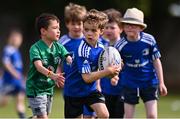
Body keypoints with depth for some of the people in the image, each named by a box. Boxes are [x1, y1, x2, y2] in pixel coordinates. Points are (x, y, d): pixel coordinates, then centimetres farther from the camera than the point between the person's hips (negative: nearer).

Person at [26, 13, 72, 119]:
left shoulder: (58, 47, 0)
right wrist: (52, 75, -51)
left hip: (49, 89, 7)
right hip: (35, 89, -7)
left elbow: (70, 60, -13)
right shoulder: (35, 48, -19)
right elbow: (39, 67, -34)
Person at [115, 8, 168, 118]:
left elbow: (156, 61, -2)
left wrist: (161, 83, -1)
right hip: (130, 83, 0)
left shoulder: (149, 40, -11)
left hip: (149, 82, 0)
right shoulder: (120, 45, -11)